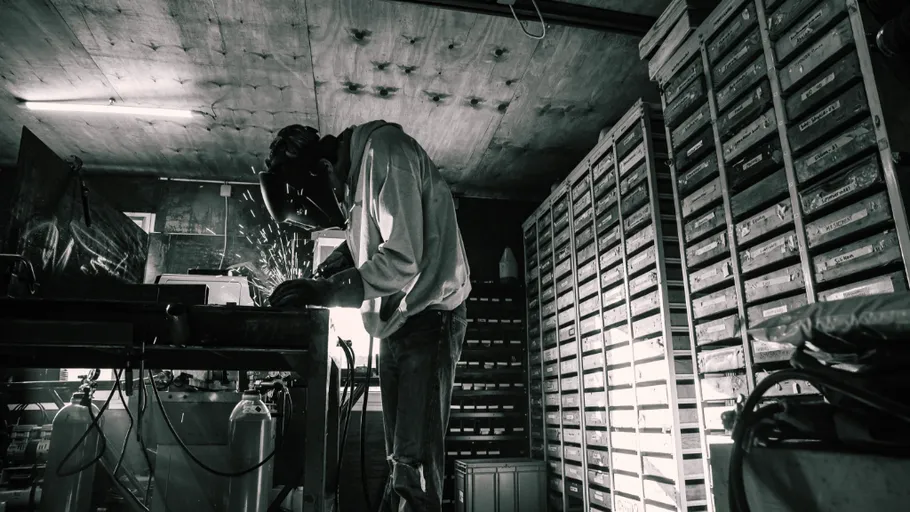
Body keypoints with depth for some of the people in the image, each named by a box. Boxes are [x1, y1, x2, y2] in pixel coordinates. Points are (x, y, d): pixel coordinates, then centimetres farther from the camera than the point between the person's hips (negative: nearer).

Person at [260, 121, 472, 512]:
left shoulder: (384, 148, -14)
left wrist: (327, 292, -20)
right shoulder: (354, 174, 12)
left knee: (415, 468, -11)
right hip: (396, 325, 9)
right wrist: (347, 253, 1)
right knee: (401, 462, 12)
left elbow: (402, 260, -22)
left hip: (428, 318, -9)